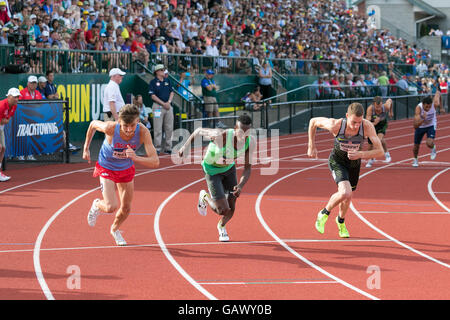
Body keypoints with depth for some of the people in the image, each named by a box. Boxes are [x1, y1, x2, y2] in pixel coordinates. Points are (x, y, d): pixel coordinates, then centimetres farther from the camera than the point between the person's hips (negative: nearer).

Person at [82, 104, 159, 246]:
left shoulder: (143, 132, -33)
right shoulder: (110, 128, -36)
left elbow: (155, 162, -36)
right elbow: (93, 124, -11)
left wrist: (135, 158, -53)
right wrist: (86, 148, -1)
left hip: (126, 169, 3)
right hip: (107, 168, -3)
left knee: (126, 209, 13)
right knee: (111, 207, -18)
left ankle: (115, 229, 47)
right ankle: (97, 205, 19)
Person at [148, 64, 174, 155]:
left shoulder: (167, 81, 14)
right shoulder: (153, 82, -2)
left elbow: (172, 92, 13)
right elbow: (152, 95, -8)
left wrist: (169, 102, -4)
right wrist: (163, 103, -13)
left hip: (168, 106, 5)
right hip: (158, 106, -5)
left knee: (169, 128, 5)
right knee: (158, 128, -5)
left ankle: (168, 147, 12)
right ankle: (157, 148, -3)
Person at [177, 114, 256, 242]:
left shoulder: (251, 142, -23)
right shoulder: (221, 135, -37)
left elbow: (248, 168, -17)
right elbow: (199, 130, -18)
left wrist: (241, 186, -33)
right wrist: (185, 146, -11)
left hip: (229, 168, 4)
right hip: (212, 171, -4)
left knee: (231, 208, 7)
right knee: (222, 210, -10)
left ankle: (221, 226, 44)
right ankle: (204, 197, 24)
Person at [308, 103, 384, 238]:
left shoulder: (367, 126, -32)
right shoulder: (335, 125, -34)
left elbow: (380, 151, -28)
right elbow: (313, 121, -14)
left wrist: (360, 154, -44)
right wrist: (311, 147, -9)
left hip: (354, 163, 3)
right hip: (337, 161, -3)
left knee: (346, 197, 20)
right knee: (345, 193, -26)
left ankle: (341, 221, 54)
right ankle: (324, 214, 3)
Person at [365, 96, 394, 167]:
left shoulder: (386, 107, -32)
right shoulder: (370, 109, -36)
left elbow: (390, 100, -6)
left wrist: (391, 112, 8)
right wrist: (374, 123, -57)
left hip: (382, 125, 0)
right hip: (372, 125, 0)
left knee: (380, 139, -25)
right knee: (370, 144, 8)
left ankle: (386, 153, 5)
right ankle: (371, 160, 38)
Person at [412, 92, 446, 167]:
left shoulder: (435, 104, -31)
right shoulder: (418, 108, -37)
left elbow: (437, 92, -7)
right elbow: (415, 126, -41)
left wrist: (441, 107, 3)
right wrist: (423, 119, -59)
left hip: (431, 125, 0)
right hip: (420, 126, 0)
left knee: (429, 143, -23)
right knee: (416, 145, 13)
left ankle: (433, 148, 16)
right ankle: (415, 159, 46)